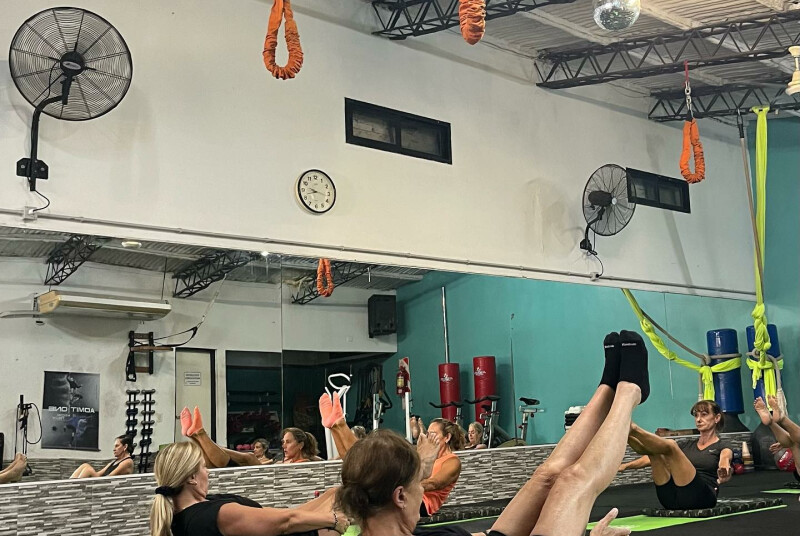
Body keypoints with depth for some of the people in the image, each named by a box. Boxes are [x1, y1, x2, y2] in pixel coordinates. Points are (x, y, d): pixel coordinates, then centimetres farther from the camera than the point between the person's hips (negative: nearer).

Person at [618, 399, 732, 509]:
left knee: (670, 446, -24)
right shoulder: (686, 445, 29)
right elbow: (653, 456, 16)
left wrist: (724, 468, -40)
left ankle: (632, 428, -44)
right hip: (670, 499, 5)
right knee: (653, 449, -16)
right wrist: (626, 466, -2)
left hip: (701, 497, -5)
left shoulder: (722, 447, 13)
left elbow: (725, 458, -14)